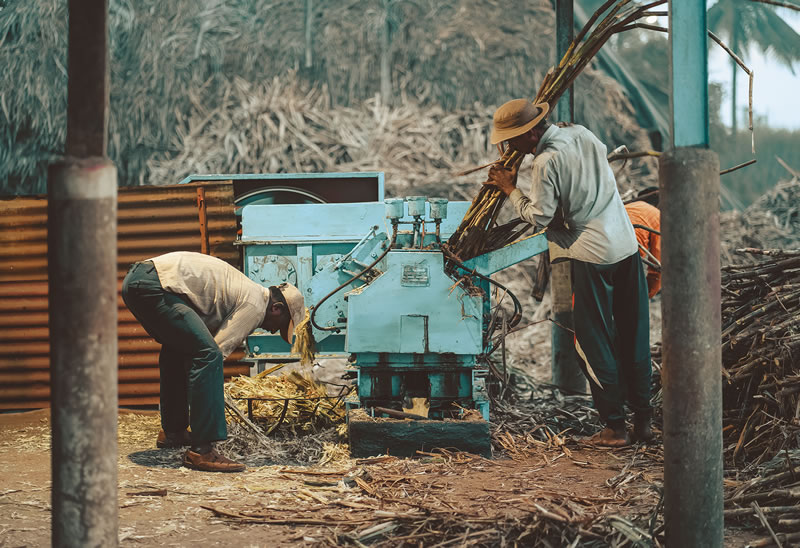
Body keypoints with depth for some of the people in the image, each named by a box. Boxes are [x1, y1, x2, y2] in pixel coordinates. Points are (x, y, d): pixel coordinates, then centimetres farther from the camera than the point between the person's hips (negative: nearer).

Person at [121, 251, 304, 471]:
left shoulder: (243, 289, 28)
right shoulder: (255, 305, -1)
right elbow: (220, 348, -4)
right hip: (155, 287, -11)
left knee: (178, 347, 30)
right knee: (208, 356, -14)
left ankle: (172, 431, 38)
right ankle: (201, 450, -16)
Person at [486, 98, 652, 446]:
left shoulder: (547, 161, -16)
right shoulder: (581, 133, 7)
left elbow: (539, 216, -12)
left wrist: (510, 189, 2)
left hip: (591, 254, -8)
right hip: (627, 245, 8)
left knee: (595, 342, 3)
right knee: (633, 335, 12)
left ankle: (615, 427, 6)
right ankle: (643, 420, 19)